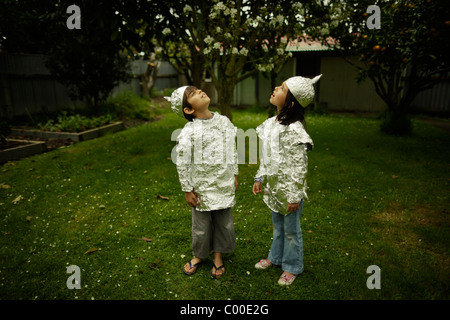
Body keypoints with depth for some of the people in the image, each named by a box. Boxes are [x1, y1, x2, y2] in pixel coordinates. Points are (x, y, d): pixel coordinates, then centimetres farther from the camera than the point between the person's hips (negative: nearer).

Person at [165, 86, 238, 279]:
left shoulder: (224, 121, -1)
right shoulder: (188, 132, -16)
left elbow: (233, 150, 10)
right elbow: (182, 163, -11)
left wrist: (234, 174, 12)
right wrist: (187, 190, -8)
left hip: (224, 185, 4)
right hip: (202, 187, -4)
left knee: (224, 222, 15)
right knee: (201, 225, 13)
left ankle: (218, 255, 39)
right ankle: (199, 255, 40)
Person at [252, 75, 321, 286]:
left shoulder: (294, 130, -24)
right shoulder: (271, 123, 2)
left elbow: (299, 167, -21)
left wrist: (294, 196, -18)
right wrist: (259, 178, 14)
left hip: (289, 189, -7)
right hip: (274, 185, 8)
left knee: (291, 229, 12)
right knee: (277, 225, 25)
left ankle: (292, 267, 33)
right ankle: (275, 257, 46)